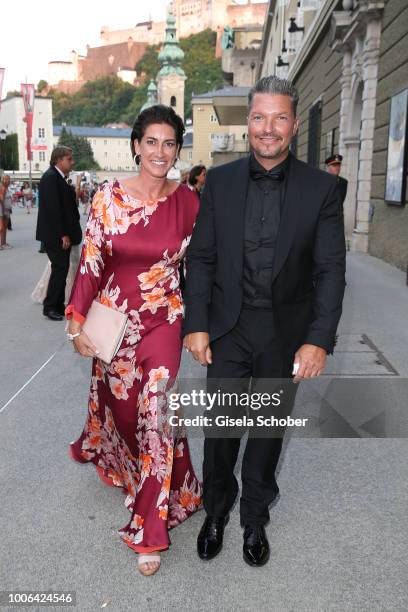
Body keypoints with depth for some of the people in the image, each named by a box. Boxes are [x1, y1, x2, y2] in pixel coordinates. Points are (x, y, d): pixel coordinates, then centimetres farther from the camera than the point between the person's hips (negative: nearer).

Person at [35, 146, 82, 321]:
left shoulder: (59, 177, 14)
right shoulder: (51, 177, -14)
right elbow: (53, 208, -21)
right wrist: (63, 234, -21)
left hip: (62, 233, 9)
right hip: (55, 234, -9)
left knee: (61, 269, 11)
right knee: (60, 268, -7)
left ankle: (58, 305, 19)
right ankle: (49, 307, 3)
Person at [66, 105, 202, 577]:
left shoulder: (187, 201, -4)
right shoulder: (109, 197, -7)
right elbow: (91, 261, -5)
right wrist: (77, 322, -8)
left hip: (164, 322, -1)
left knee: (156, 412, -6)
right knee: (118, 403, 19)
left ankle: (150, 528, 14)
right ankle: (115, 459, 58)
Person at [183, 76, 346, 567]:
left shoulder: (321, 189, -6)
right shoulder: (220, 181, -1)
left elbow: (329, 270, -7)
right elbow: (201, 258, 0)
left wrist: (319, 340, -13)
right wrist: (196, 325, -6)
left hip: (286, 334, 0)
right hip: (227, 328, 1)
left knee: (269, 429, 15)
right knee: (220, 426, 11)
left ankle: (254, 518, 39)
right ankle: (216, 511, 38)